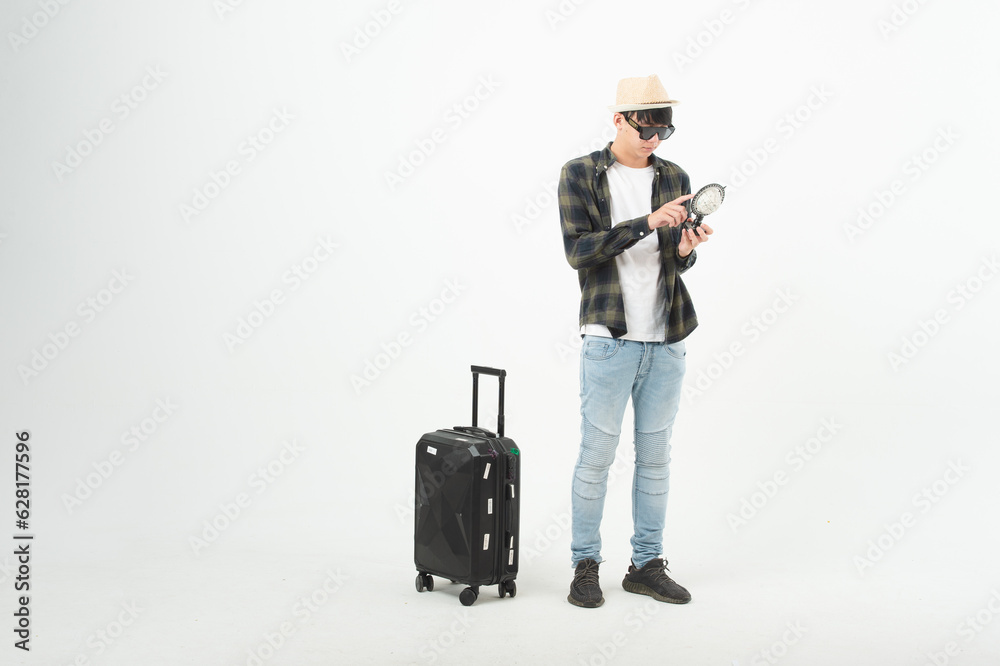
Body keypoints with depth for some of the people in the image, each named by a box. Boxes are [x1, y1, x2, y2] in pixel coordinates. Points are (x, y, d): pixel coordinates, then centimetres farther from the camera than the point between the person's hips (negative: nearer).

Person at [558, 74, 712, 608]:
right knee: (597, 454, 1)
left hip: (666, 341, 4)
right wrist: (648, 222, -20)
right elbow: (578, 250, -13)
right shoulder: (580, 174, -1)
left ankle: (647, 565, 20)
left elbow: (675, 263, 13)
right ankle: (585, 566, 14)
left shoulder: (674, 178, 11)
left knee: (656, 455, 10)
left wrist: (687, 249, -11)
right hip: (609, 338, -4)